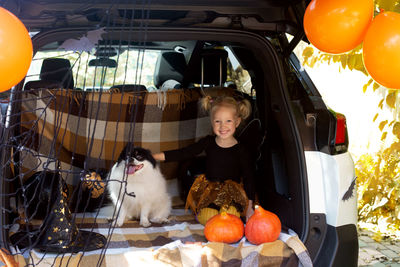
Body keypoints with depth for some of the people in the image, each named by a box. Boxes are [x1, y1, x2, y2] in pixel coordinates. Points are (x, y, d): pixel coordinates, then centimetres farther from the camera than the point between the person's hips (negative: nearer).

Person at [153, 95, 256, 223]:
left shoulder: (241, 151, -5)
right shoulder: (208, 142, 2)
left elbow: (249, 179, 0)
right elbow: (183, 153, 4)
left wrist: (249, 207, -3)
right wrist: (154, 156, -3)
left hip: (232, 193, -1)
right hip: (209, 189, 1)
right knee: (207, 218, -25)